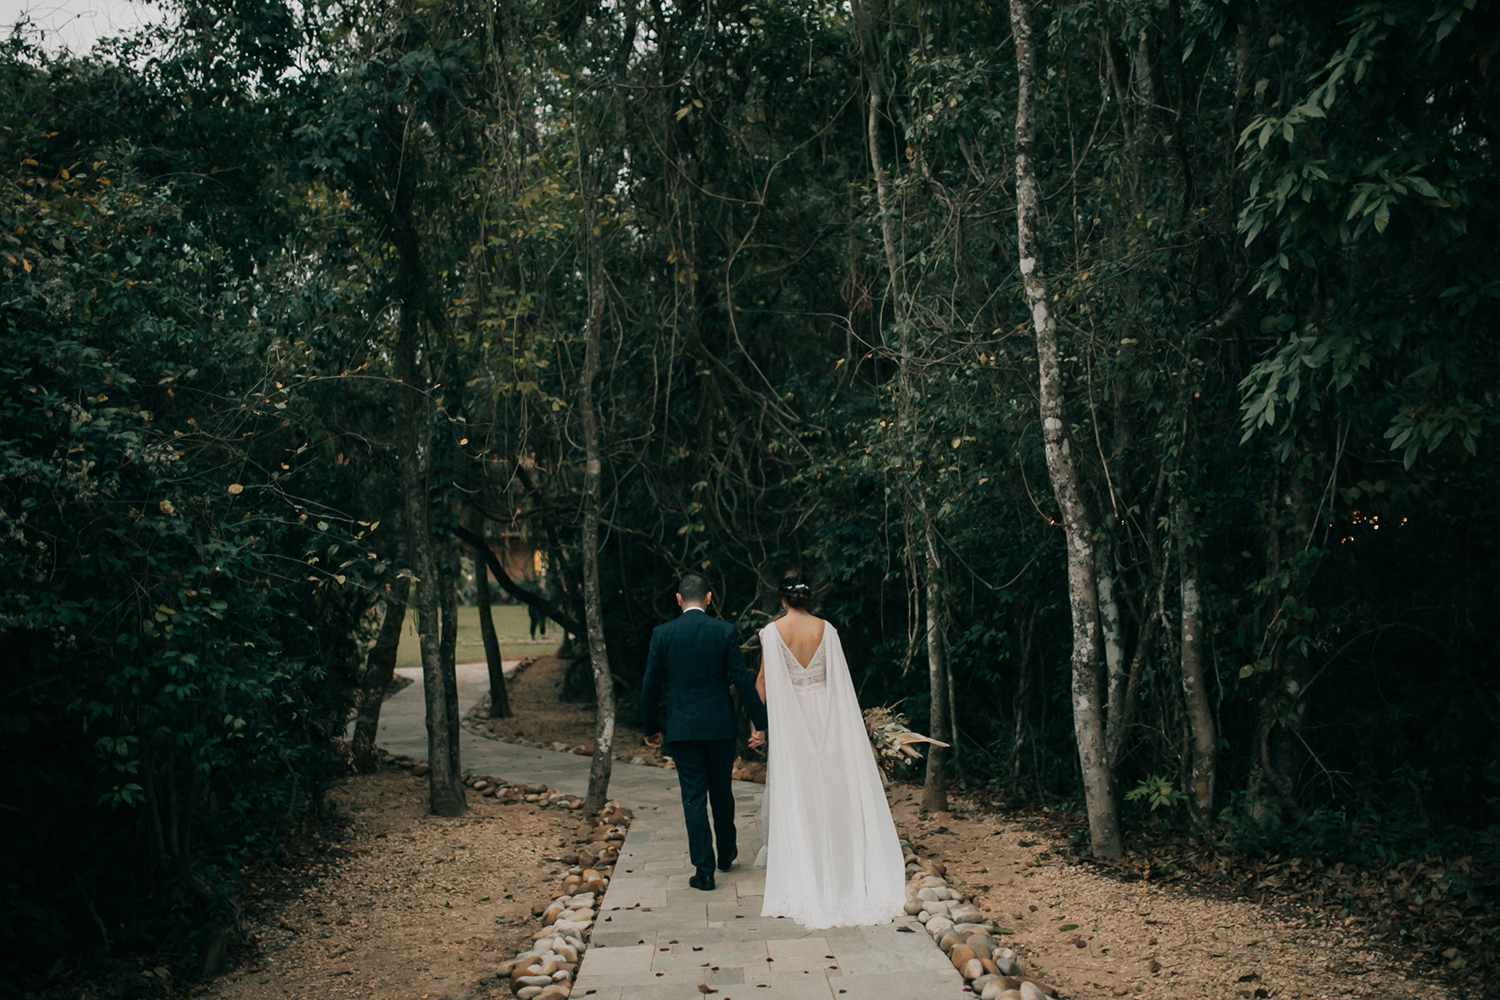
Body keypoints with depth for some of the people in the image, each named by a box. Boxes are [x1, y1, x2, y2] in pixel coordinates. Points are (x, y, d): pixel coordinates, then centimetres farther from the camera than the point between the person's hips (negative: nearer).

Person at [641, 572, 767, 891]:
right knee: (722, 791, 18)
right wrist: (759, 721, 1)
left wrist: (650, 728, 10)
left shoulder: (662, 634, -4)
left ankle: (704, 870, 2)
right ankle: (726, 853, 34)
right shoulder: (725, 631, -5)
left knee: (693, 797, 4)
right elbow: (742, 679, -6)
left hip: (682, 727, -1)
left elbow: (650, 686, 0)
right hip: (721, 726, 1)